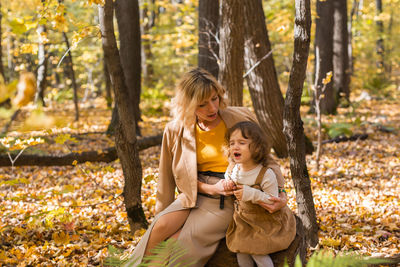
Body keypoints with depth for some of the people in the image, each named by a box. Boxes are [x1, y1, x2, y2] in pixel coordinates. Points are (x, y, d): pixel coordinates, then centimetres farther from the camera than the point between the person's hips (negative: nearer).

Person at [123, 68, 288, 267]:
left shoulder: (240, 119, -7)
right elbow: (169, 177, 6)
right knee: (160, 228, -26)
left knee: (177, 244, -21)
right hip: (194, 195, 3)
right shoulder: (176, 130, -2)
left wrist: (280, 194, -15)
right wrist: (211, 188, -7)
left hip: (227, 201, -2)